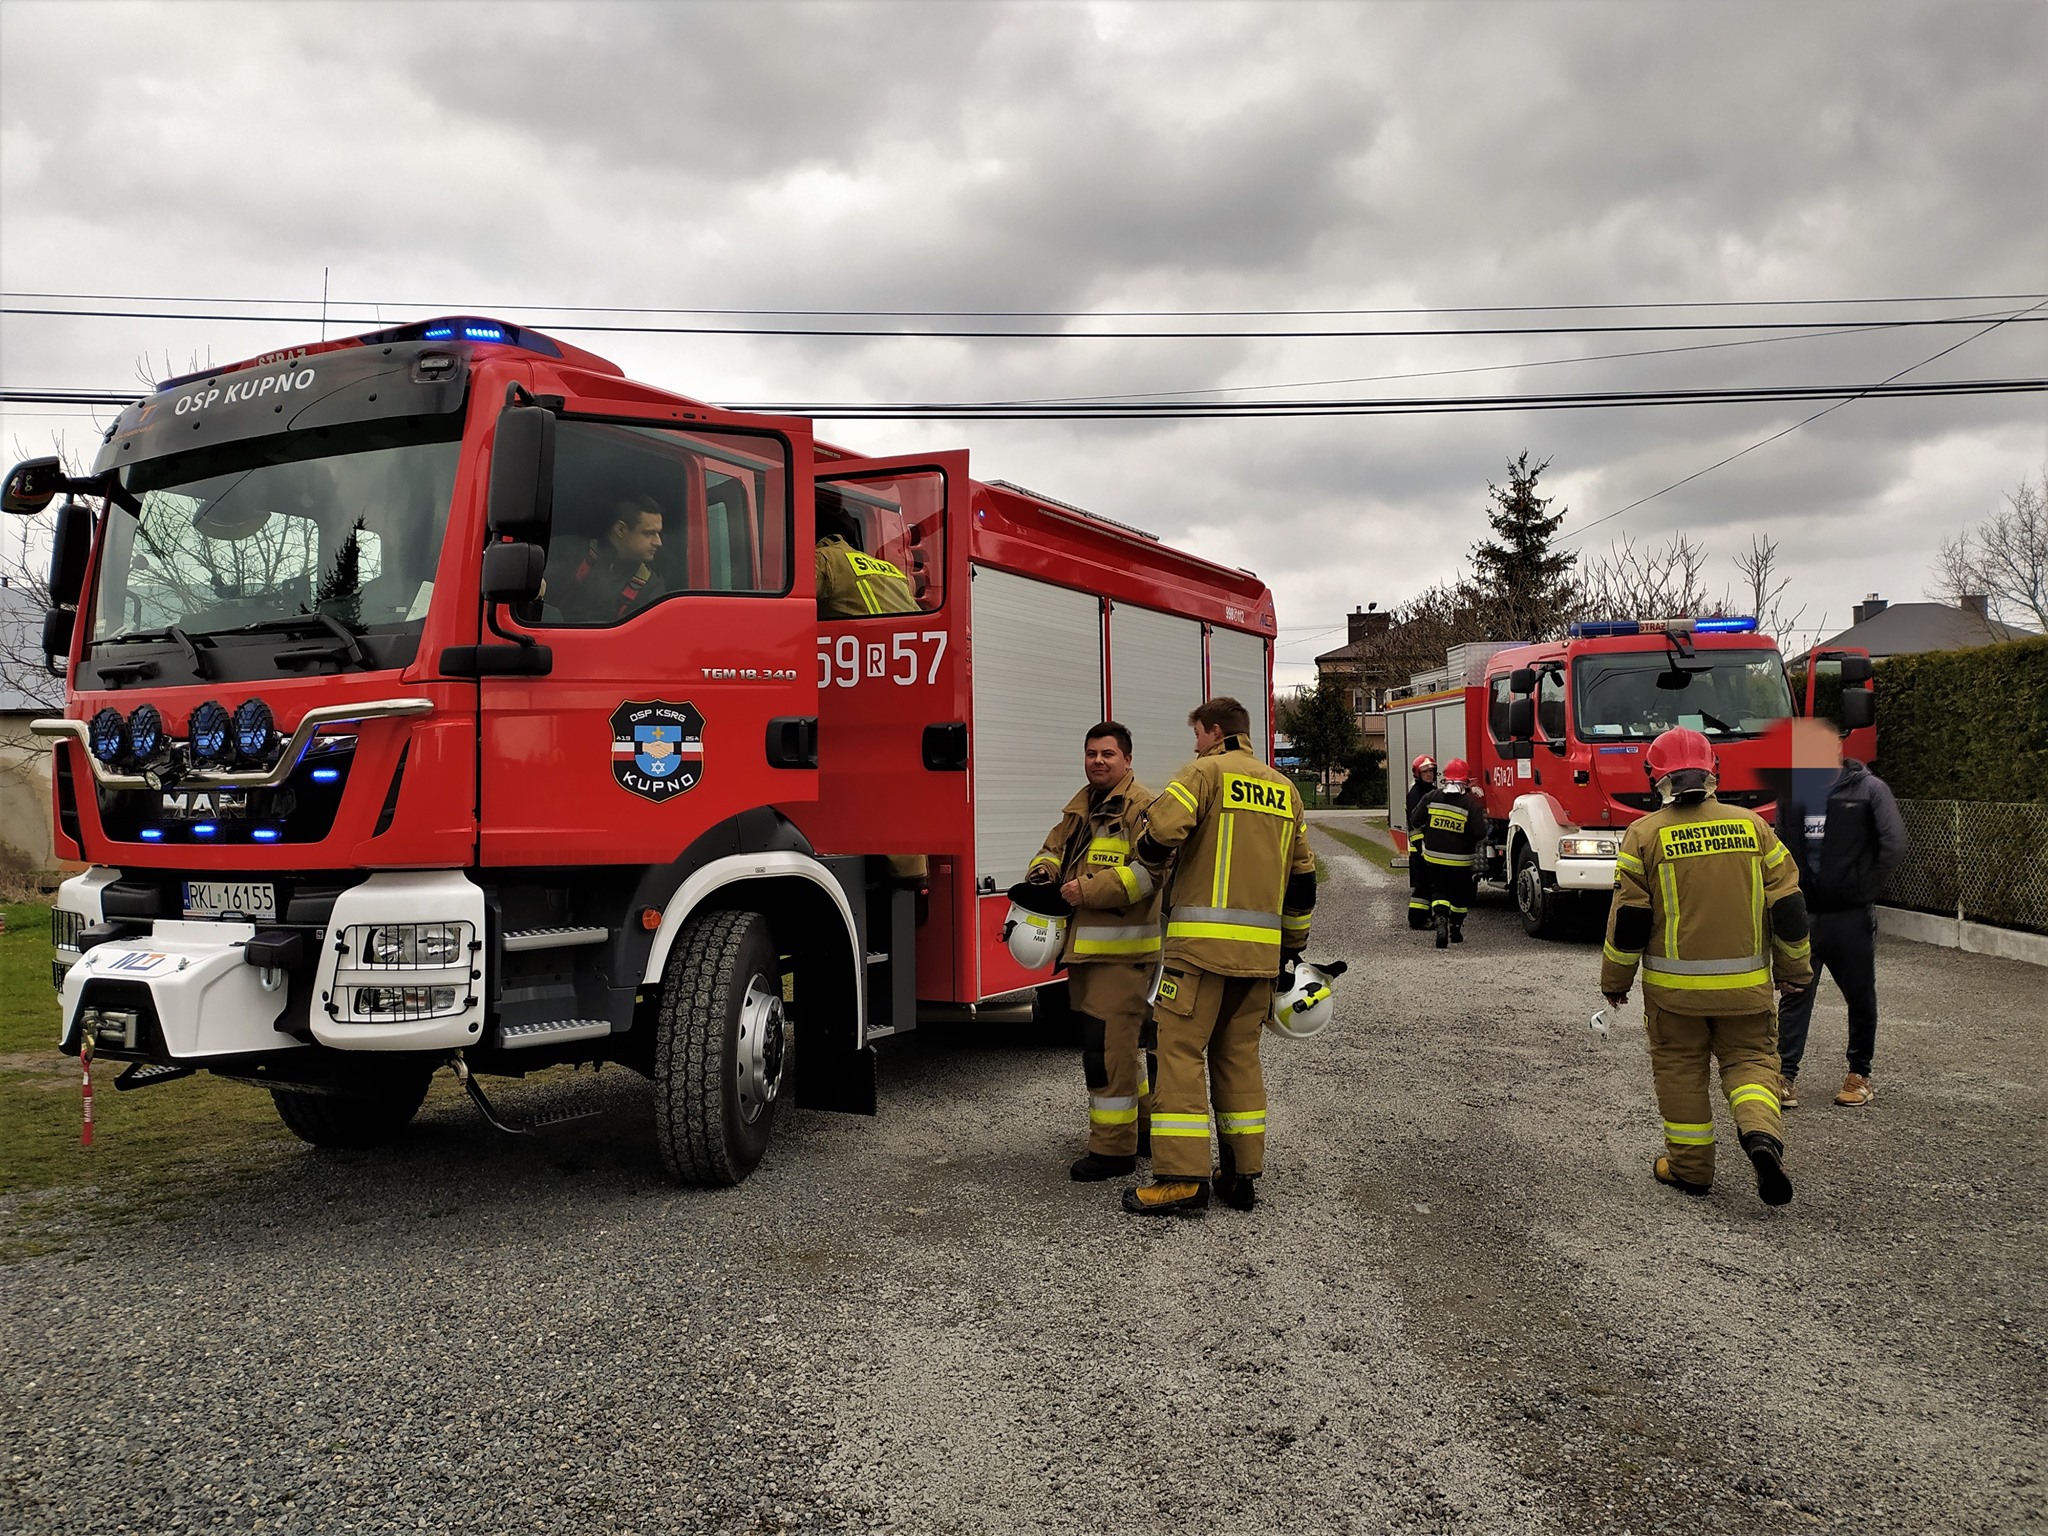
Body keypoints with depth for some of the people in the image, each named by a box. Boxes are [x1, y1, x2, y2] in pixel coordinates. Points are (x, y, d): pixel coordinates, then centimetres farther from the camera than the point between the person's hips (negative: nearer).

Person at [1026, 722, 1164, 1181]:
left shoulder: (1142, 808, -11)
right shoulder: (1080, 807, 17)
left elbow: (1150, 870, -22)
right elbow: (1055, 847, 25)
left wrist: (1087, 890, -23)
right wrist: (1043, 871, 1)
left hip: (1123, 949, -9)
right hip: (1084, 948, 9)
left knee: (1107, 1046, -9)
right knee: (1118, 1040, 19)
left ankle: (1114, 1148, 0)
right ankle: (1144, 1125, 34)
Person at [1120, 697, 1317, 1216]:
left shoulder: (1207, 772, -2)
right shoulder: (1284, 789, 18)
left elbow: (1160, 829, -16)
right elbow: (1302, 876, 20)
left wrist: (1152, 872, 7)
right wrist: (1292, 947, 27)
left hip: (1204, 940, -7)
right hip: (1260, 949, 7)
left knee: (1180, 1051, -4)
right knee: (1239, 1055, 13)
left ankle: (1182, 1177, -7)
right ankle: (1242, 1173, 15)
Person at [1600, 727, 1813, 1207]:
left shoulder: (1645, 835, -8)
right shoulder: (1752, 826, 0)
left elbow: (1629, 919, -7)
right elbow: (1788, 905, 2)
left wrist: (1615, 979, 5)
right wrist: (1793, 968, 15)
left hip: (1673, 984, -2)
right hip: (1745, 983, 2)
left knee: (1680, 1068, 12)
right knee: (1749, 1059, 14)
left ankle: (1690, 1165, 18)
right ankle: (1762, 1133, -11)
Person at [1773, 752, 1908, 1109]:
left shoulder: (1868, 789, -5)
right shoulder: (1793, 791, 8)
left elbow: (1894, 845, -11)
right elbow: (1780, 845, 17)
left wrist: (1867, 887, -9)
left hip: (1851, 915, -3)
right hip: (1802, 914, 3)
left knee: (1860, 997, 10)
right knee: (1796, 995, -1)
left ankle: (1859, 1075, 23)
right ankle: (1785, 1076, 0)